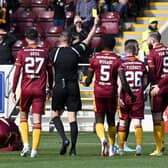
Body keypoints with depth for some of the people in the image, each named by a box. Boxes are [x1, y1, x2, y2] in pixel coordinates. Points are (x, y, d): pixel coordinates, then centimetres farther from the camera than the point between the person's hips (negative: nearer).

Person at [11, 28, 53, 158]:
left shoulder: (22, 53, 0)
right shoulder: (45, 52, 4)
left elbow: (17, 73, -3)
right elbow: (50, 72, 10)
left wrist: (13, 91, 2)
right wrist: (50, 87, 23)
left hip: (26, 89, 0)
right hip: (40, 90, 0)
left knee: (23, 116, 16)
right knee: (37, 119, 1)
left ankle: (26, 144, 2)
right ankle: (34, 150, -3)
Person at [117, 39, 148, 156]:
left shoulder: (122, 64, -6)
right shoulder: (141, 64, 2)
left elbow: (119, 82, -12)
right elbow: (145, 82, 9)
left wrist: (119, 97, -13)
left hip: (125, 97, -1)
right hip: (138, 97, 1)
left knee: (123, 122, 10)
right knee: (137, 121, 1)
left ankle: (121, 148, 17)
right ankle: (139, 144, -18)